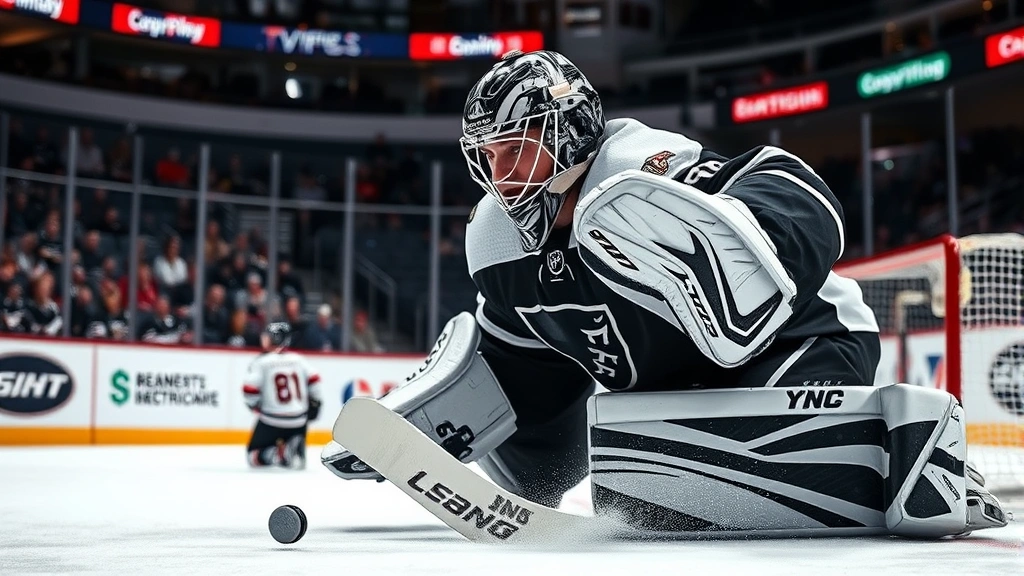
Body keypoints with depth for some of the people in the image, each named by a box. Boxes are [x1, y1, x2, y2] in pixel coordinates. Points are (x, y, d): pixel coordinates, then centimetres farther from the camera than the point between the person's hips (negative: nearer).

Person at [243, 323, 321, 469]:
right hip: (299, 420, 4)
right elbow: (313, 380, 4)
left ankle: (279, 454, -20)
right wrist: (314, 402, 19)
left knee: (254, 455, 9)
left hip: (272, 420, -4)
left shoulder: (261, 361, -6)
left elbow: (250, 390, -12)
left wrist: (255, 405, 8)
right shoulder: (298, 359, 7)